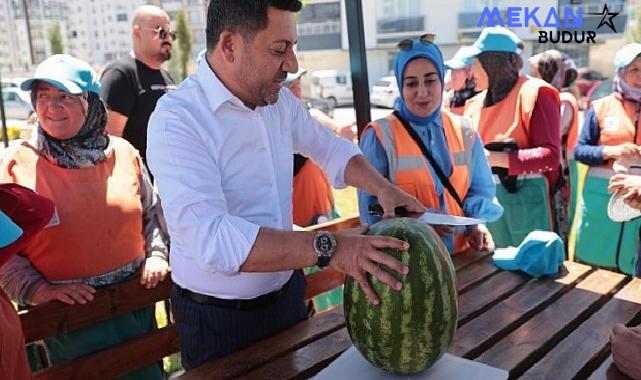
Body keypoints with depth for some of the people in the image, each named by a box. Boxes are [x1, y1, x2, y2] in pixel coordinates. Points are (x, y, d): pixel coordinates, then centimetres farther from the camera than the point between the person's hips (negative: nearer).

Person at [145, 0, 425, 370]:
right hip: (219, 319, -6)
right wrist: (330, 247, -39)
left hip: (288, 294, 6)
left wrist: (383, 188, -4)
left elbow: (332, 147, 13)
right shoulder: (176, 120, -23)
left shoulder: (279, 100, -1)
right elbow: (211, 238, -34)